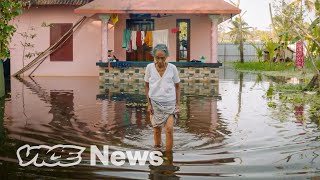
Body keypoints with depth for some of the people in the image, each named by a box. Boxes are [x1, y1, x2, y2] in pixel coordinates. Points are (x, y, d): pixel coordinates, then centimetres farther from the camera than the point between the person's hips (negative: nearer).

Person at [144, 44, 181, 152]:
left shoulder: (172, 68, -8)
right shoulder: (150, 67, -6)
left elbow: (177, 86, 2)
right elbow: (147, 86, 3)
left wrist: (177, 104, 0)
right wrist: (149, 104, -1)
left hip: (170, 103, -1)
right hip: (155, 103, 1)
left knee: (169, 129, -11)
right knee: (156, 129, 11)